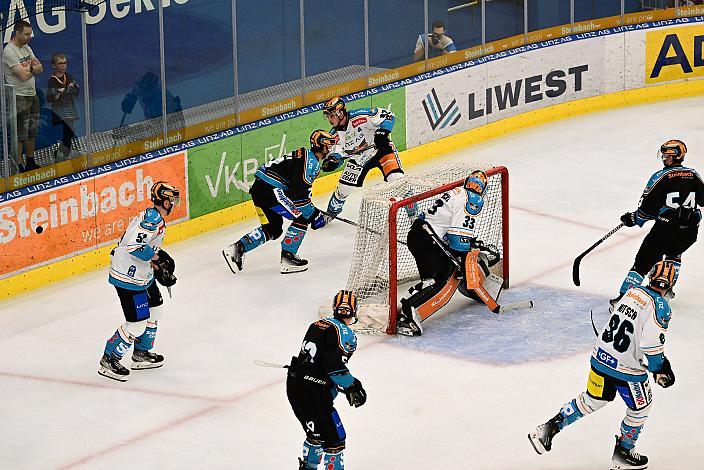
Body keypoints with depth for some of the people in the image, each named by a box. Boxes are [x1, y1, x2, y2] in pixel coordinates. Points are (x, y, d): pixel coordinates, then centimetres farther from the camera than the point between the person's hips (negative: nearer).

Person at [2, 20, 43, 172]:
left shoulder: (26, 48, 12)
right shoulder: (9, 51, -17)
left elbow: (40, 68, 7)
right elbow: (23, 75, -22)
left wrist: (28, 68, -13)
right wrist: (33, 68, -4)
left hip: (32, 96, 9)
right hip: (19, 98, -9)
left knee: (32, 131, 15)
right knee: (21, 135, -6)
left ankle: (31, 163, 26)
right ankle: (18, 167, -1)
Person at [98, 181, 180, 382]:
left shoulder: (154, 218, 13)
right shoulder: (153, 217, -20)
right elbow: (134, 244, -31)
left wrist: (160, 271, 14)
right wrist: (157, 257, -19)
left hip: (141, 274, 11)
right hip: (129, 277, -11)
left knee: (155, 310, 23)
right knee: (137, 323, -6)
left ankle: (141, 354, 37)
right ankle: (109, 361, 4)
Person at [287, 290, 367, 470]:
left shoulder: (318, 325, 16)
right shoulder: (346, 334, -9)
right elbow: (334, 365, -22)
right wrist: (352, 387, -13)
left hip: (294, 386, 9)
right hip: (314, 392, -9)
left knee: (316, 433, 26)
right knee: (335, 438, 1)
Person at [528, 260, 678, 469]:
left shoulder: (634, 291, 5)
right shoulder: (661, 306, -18)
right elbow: (651, 344, -23)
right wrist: (660, 369, -5)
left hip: (601, 357, 7)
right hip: (626, 368, -7)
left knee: (593, 400, 26)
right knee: (640, 407, 18)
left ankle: (549, 428, 24)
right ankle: (623, 453, 29)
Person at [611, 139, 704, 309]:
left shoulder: (660, 177, -6)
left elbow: (647, 207, -8)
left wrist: (633, 218, 7)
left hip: (666, 228, -5)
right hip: (690, 230, 5)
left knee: (644, 261, -1)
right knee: (674, 252, 35)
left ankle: (624, 296, -7)